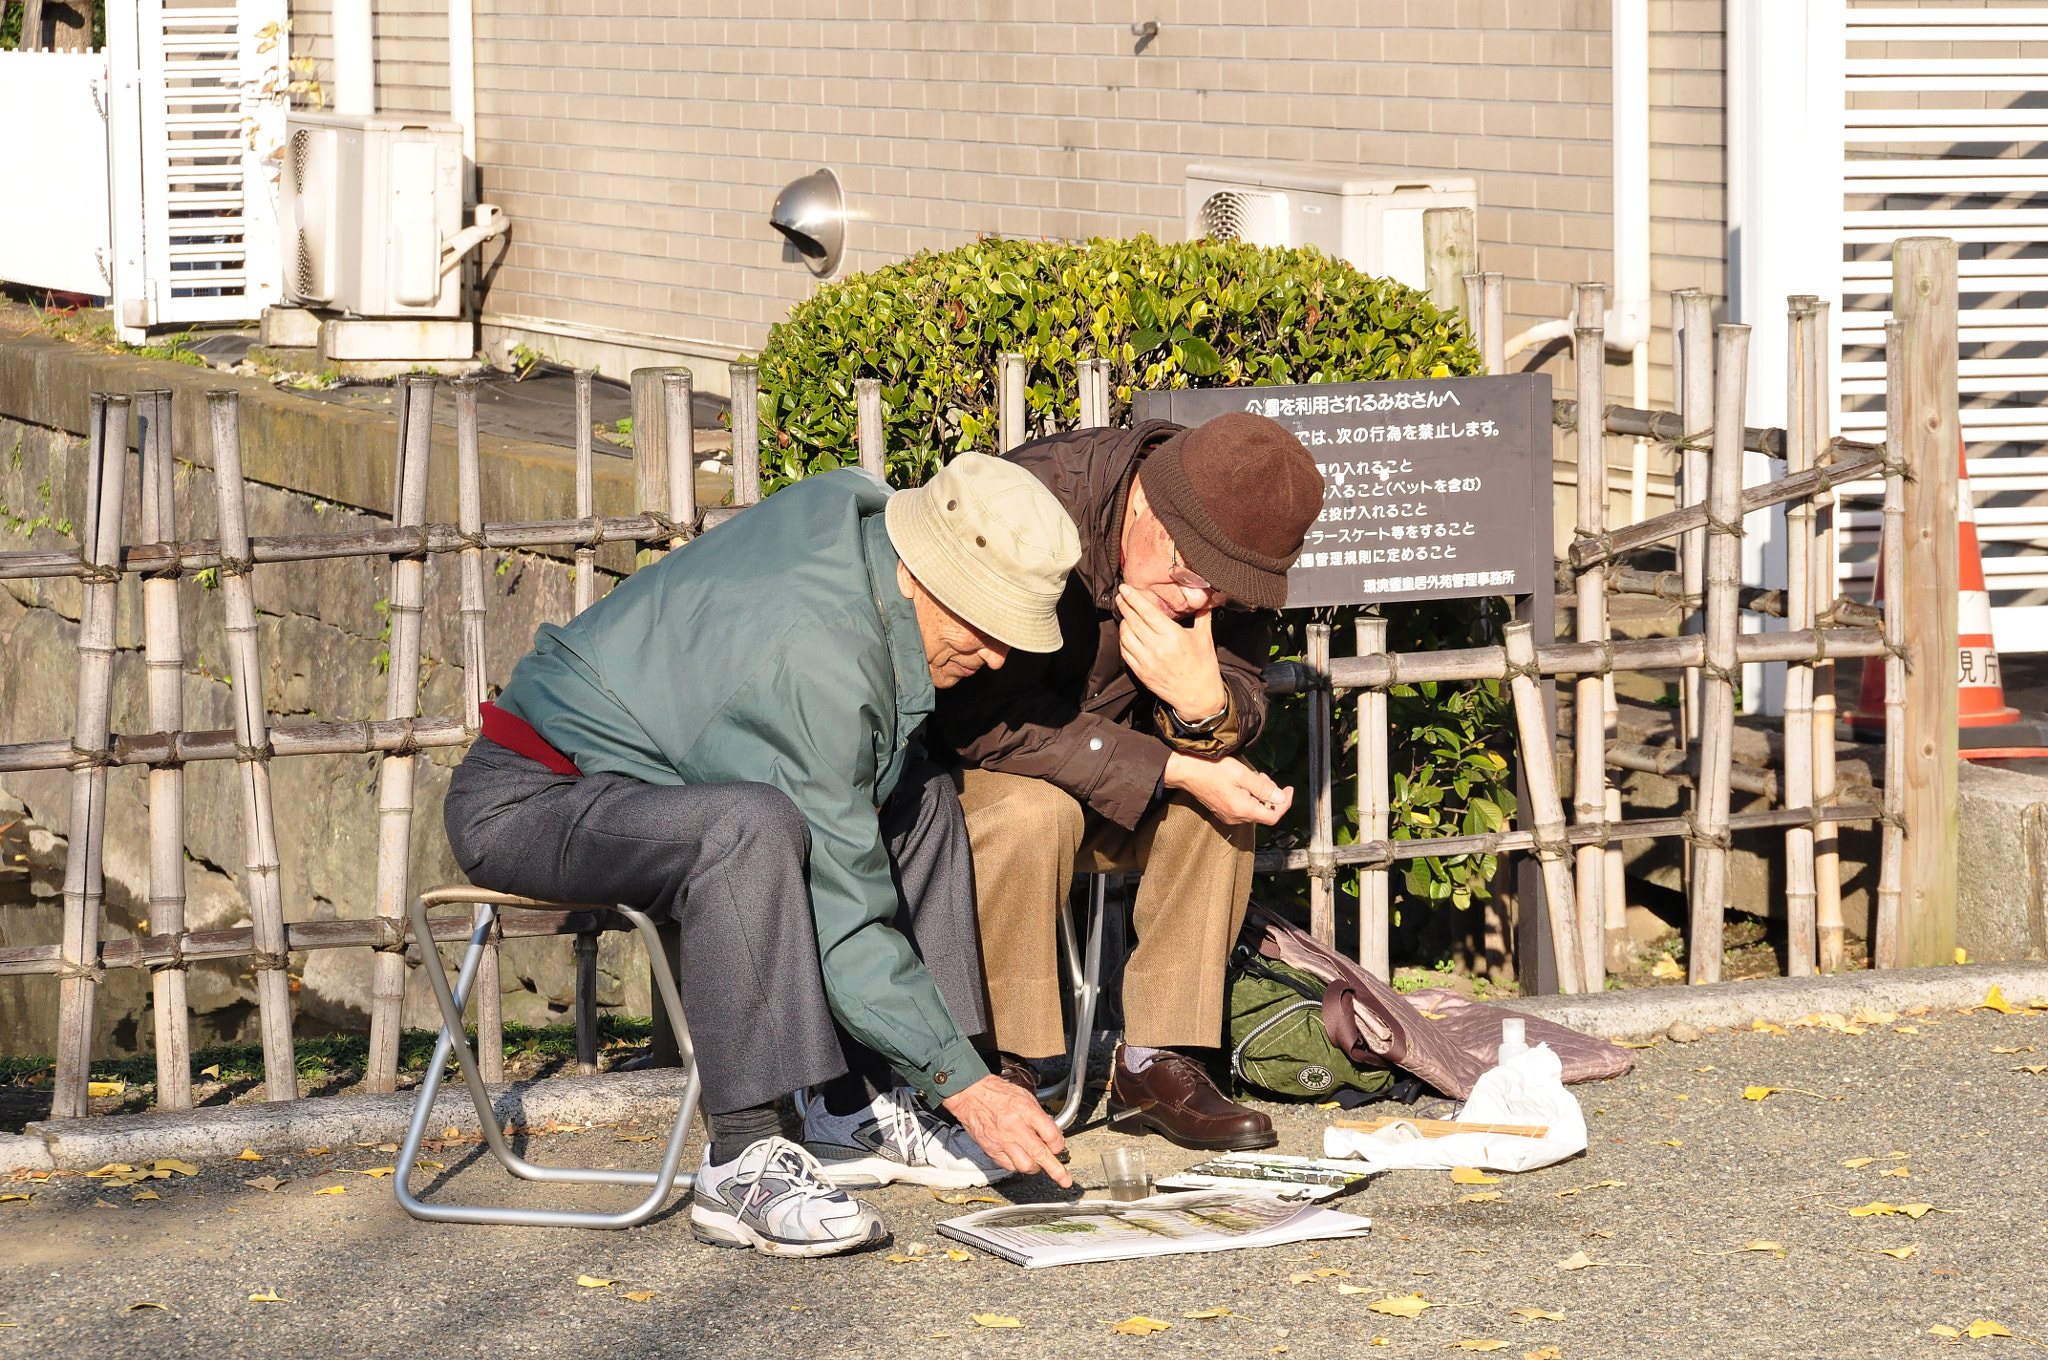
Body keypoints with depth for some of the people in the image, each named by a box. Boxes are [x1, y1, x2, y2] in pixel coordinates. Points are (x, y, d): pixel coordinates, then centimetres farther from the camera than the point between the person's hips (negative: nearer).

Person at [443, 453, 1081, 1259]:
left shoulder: (853, 503, -4)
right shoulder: (822, 662, -30)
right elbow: (844, 921, -27)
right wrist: (966, 1086, -24)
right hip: (526, 805, -10)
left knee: (916, 797, 9)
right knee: (753, 827, -38)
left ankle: (857, 1116, 4)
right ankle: (742, 1165, -32)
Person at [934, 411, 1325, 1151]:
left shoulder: (1226, 558, -13)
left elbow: (1243, 700, -8)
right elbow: (985, 716, -31)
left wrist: (1205, 708, -35)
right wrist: (1173, 770, -32)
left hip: (1103, 750, 6)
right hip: (957, 756, -6)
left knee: (1221, 796, -20)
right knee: (1033, 807, -35)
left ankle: (1155, 1063, -13)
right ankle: (998, 1072, -20)